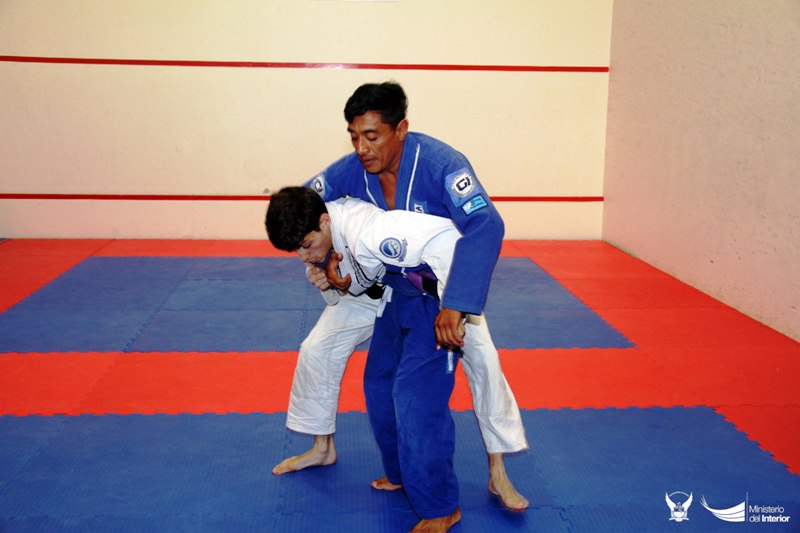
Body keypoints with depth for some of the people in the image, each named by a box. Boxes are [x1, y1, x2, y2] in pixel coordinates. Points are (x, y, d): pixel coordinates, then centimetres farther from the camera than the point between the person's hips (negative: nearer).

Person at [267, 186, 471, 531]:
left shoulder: (367, 231, -34)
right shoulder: (325, 231, -5)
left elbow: (445, 238, -38)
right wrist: (338, 281, -12)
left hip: (435, 291, -9)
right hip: (402, 288, 10)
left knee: (415, 399, -10)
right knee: (380, 384, 16)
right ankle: (403, 475, 35)